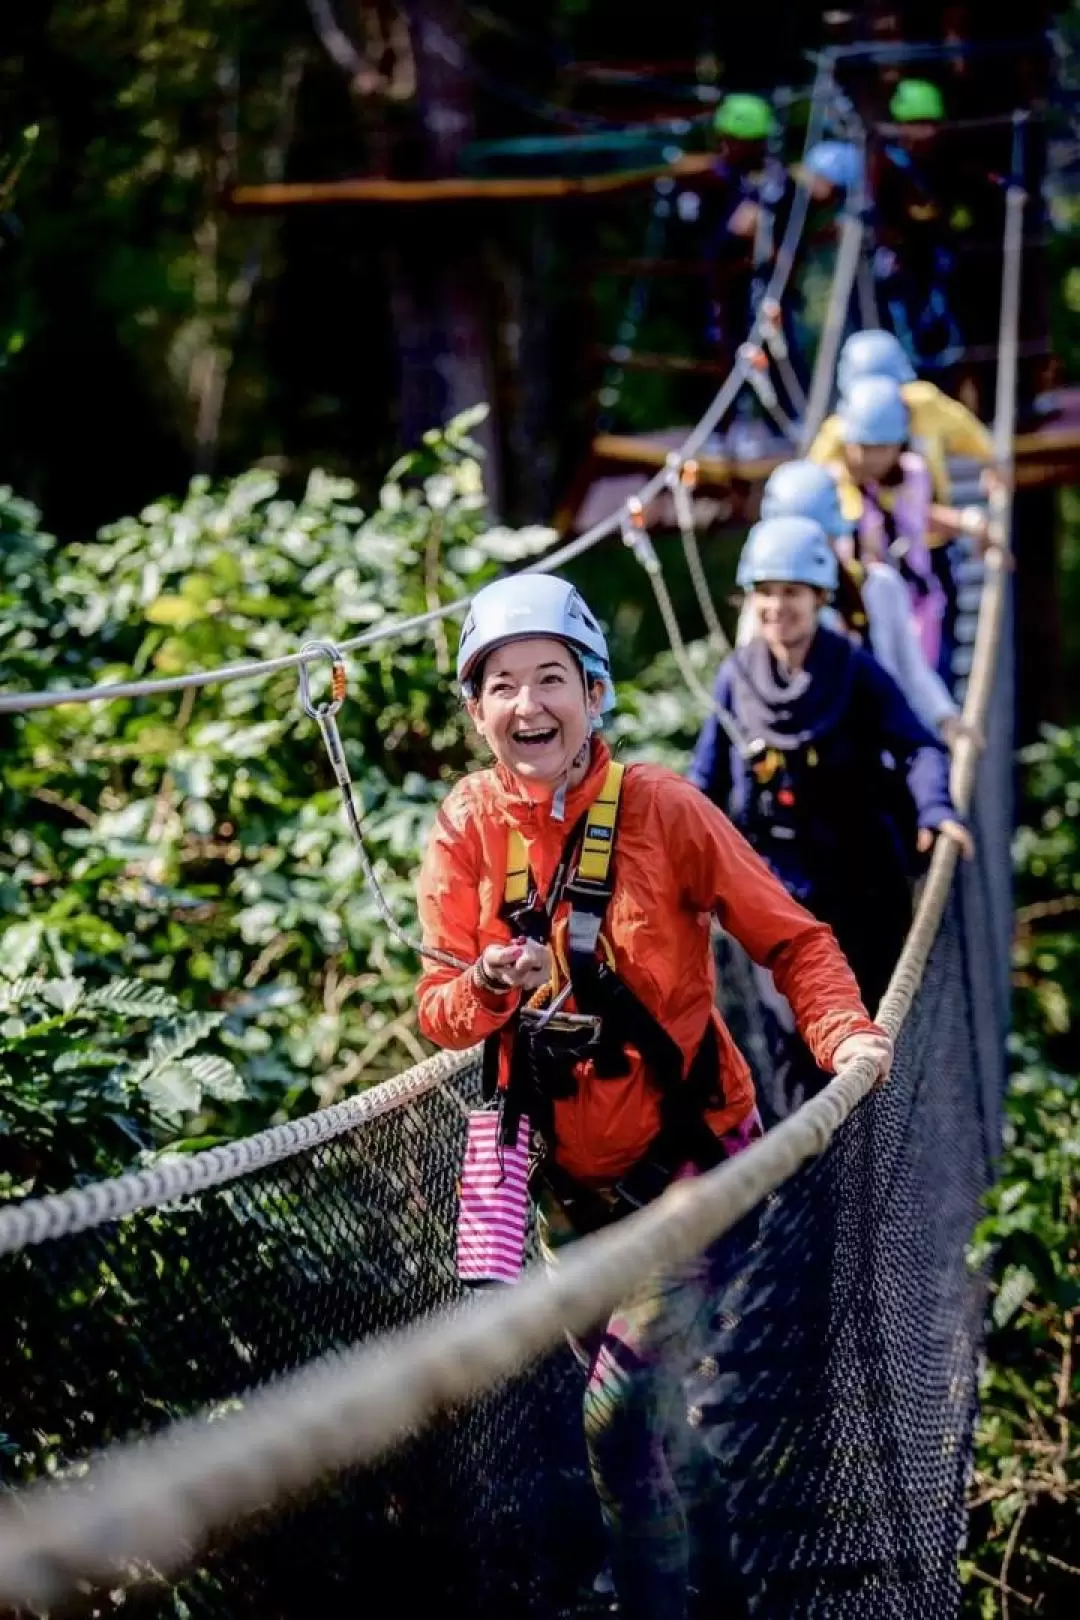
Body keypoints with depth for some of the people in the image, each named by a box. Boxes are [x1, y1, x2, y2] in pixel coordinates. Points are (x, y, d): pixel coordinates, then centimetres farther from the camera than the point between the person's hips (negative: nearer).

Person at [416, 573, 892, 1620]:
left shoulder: (660, 808, -15)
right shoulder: (466, 829, -7)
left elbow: (792, 942, -9)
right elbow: (437, 1012, -7)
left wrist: (845, 1034, -26)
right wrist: (487, 989, -29)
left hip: (688, 1157, -4)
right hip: (568, 1177, 4)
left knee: (619, 1407, -15)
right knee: (615, 1404, 18)